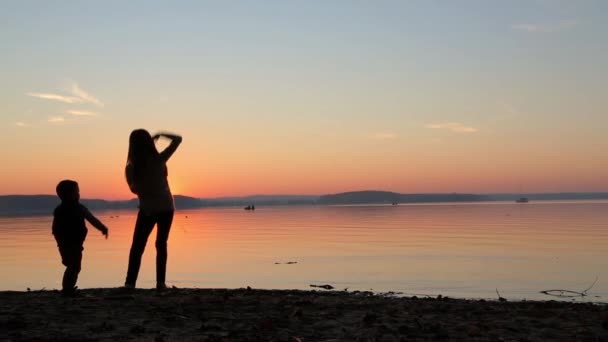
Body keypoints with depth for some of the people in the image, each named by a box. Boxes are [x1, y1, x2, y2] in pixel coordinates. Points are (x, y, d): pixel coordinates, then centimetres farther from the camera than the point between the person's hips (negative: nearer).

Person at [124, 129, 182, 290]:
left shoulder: (131, 168, -12)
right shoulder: (159, 159, -13)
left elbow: (134, 189, 1)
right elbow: (178, 139, -4)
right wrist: (160, 135, -2)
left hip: (147, 209, -1)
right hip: (166, 207, 1)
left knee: (137, 247, 7)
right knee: (161, 244, 12)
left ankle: (130, 283, -3)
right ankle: (160, 282, 8)